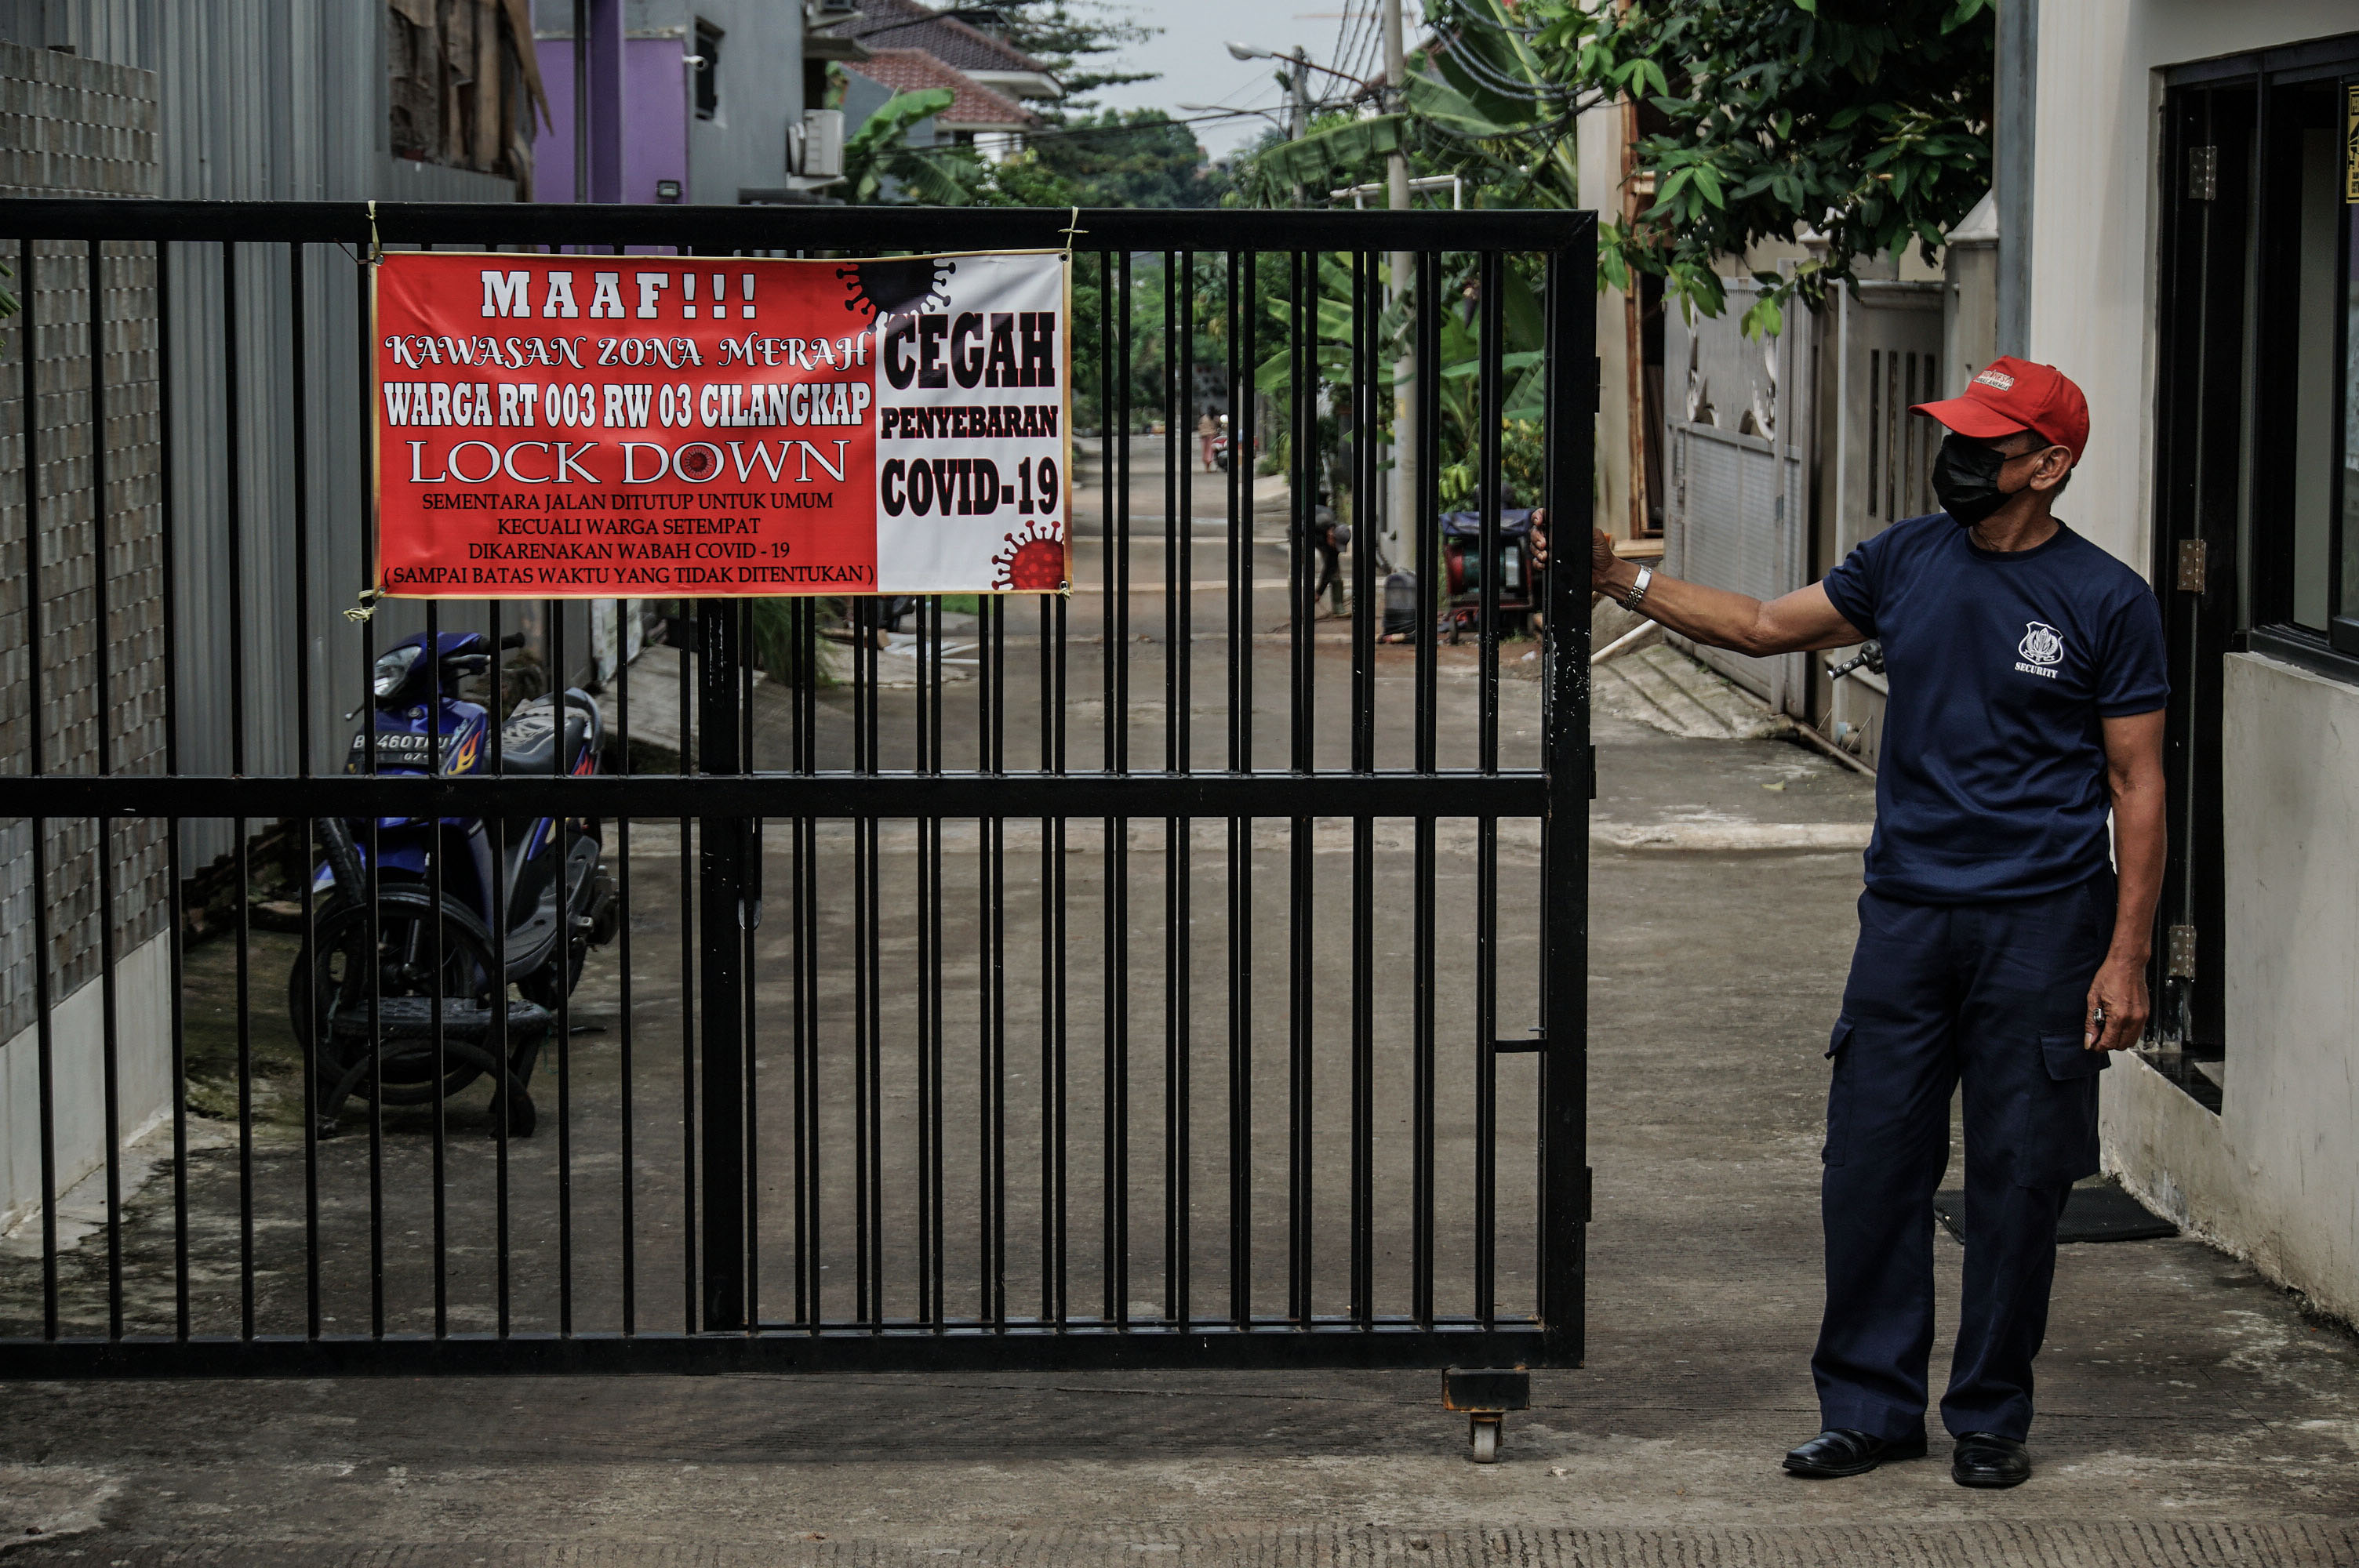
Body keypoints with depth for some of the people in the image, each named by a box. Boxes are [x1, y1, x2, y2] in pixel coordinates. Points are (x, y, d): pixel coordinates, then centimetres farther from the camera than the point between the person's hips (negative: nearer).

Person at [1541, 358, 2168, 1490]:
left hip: (2041, 927, -4)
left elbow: (2137, 785, -5)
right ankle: (1870, 1407, 15)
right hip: (1906, 915, 4)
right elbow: (1764, 628, 15)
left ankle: (1991, 1419, 16)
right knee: (1870, 1166, 3)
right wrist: (1623, 579, 5)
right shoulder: (1905, 562, 7)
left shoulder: (2106, 602, -5)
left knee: (2016, 1181, 2)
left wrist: (2126, 957, -10)